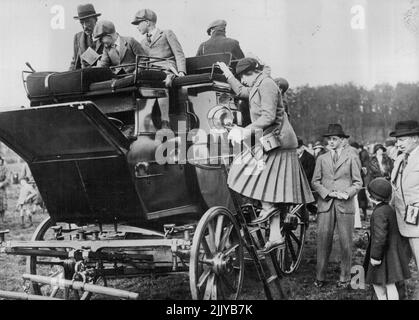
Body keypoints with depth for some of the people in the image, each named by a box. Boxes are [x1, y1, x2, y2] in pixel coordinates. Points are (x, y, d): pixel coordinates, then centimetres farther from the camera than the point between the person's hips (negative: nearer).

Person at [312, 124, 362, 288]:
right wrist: (327, 193, -7)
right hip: (325, 204, 2)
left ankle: (345, 277, 12)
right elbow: (315, 181, 9)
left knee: (346, 242, 2)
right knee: (323, 240, 0)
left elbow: (358, 182, 5)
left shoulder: (351, 158, 7)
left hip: (345, 205, -1)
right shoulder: (322, 159, 13)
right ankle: (320, 277, 7)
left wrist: (346, 194, -12)